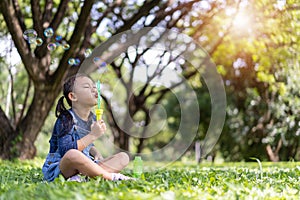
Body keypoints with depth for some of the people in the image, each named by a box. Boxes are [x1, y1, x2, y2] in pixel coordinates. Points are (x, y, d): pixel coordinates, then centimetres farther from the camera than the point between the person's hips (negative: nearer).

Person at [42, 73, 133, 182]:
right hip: (59, 168, -8)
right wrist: (93, 135, -24)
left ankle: (84, 176, -27)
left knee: (123, 157, -2)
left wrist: (97, 154, 2)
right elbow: (65, 151, -25)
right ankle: (111, 176, -27)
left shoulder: (93, 118, 10)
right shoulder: (66, 118, -13)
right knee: (73, 155, -42)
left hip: (84, 166, 8)